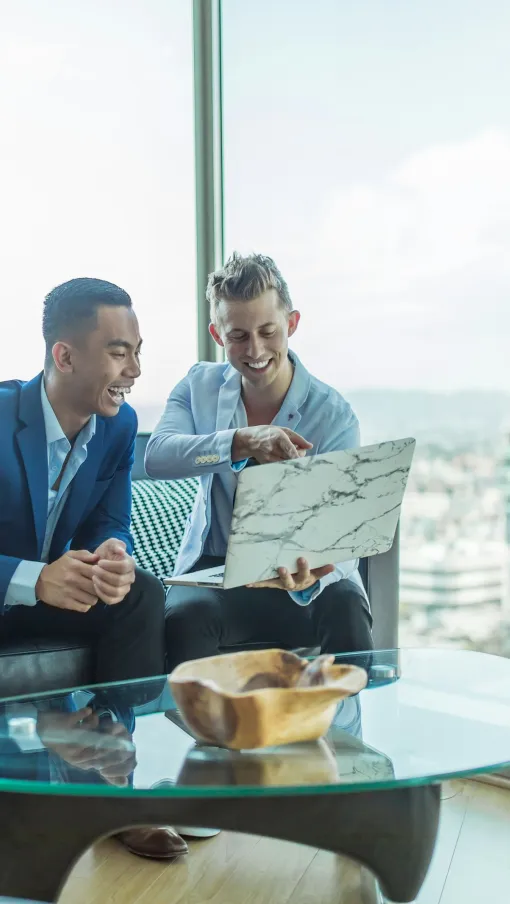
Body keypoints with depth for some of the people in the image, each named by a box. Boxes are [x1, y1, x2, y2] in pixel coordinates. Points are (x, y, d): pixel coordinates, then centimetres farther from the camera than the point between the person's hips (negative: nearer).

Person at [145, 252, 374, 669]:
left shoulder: (334, 415, -10)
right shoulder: (199, 386, 0)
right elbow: (157, 457, -20)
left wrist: (309, 578, -42)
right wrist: (242, 442, -38)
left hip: (301, 572, -1)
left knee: (345, 609, -33)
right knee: (185, 615, -32)